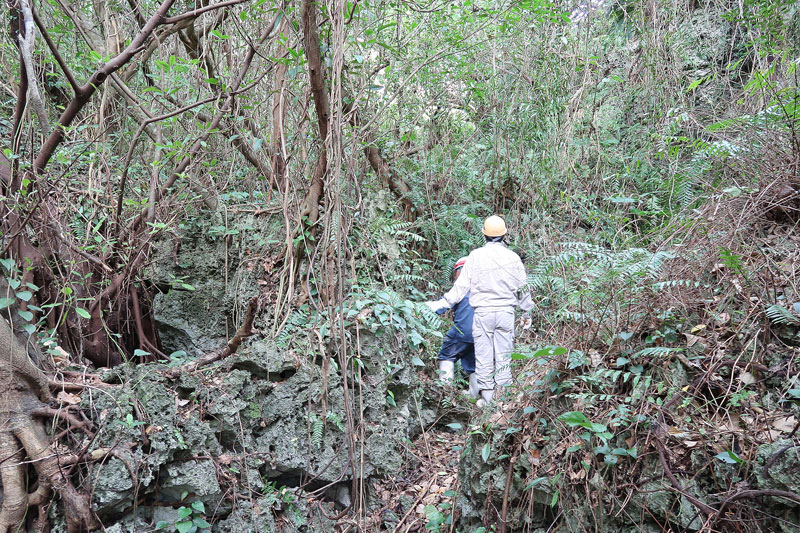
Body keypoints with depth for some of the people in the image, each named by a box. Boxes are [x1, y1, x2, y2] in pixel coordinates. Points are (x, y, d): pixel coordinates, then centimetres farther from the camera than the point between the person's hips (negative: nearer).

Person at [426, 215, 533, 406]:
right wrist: (527, 313, 23)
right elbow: (522, 289, 10)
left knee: (483, 355, 6)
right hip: (505, 312, 1)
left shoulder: (475, 256, -3)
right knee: (504, 355, 7)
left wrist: (440, 304, 2)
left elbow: (461, 287, -5)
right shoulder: (513, 258, 2)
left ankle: (487, 398, 9)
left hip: (482, 312, -1)